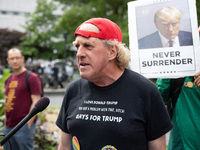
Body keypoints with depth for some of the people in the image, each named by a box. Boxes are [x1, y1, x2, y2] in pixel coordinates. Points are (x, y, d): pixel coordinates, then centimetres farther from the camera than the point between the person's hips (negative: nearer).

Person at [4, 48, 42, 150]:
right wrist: (6, 121, 15)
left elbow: (36, 103, -12)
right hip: (8, 127, 8)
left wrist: (28, 124, -15)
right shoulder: (9, 79, 16)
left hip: (23, 126, -8)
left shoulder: (31, 77, -7)